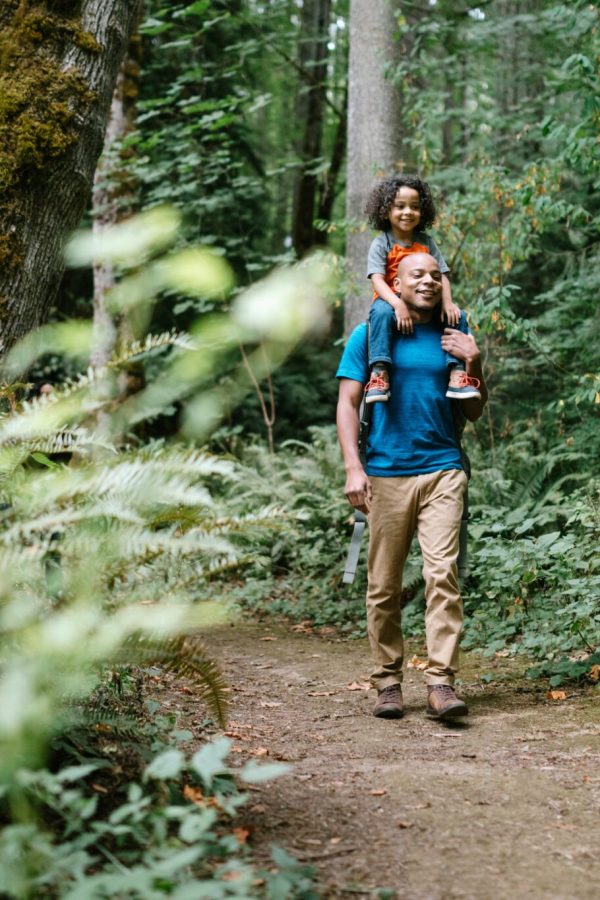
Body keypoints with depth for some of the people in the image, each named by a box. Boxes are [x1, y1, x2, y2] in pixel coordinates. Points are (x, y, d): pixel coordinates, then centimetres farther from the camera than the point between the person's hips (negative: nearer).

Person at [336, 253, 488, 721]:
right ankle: (388, 681, 12)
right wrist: (353, 467, -9)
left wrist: (473, 365, -1)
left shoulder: (453, 337, 12)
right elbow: (347, 403, 2)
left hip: (443, 470, 1)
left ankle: (441, 681, -9)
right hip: (386, 473, -1)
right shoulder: (369, 334, 5)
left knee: (443, 573, -10)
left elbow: (474, 412, 16)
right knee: (384, 585, 2)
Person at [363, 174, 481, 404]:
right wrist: (398, 304, -33)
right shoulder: (381, 243, -3)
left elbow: (442, 275, 4)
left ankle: (457, 372, -21)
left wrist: (447, 302, -16)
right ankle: (379, 373, -42)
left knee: (457, 316, -18)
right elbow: (377, 279, -16)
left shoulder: (426, 242, 9)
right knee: (381, 312, -37)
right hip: (390, 300, -4)